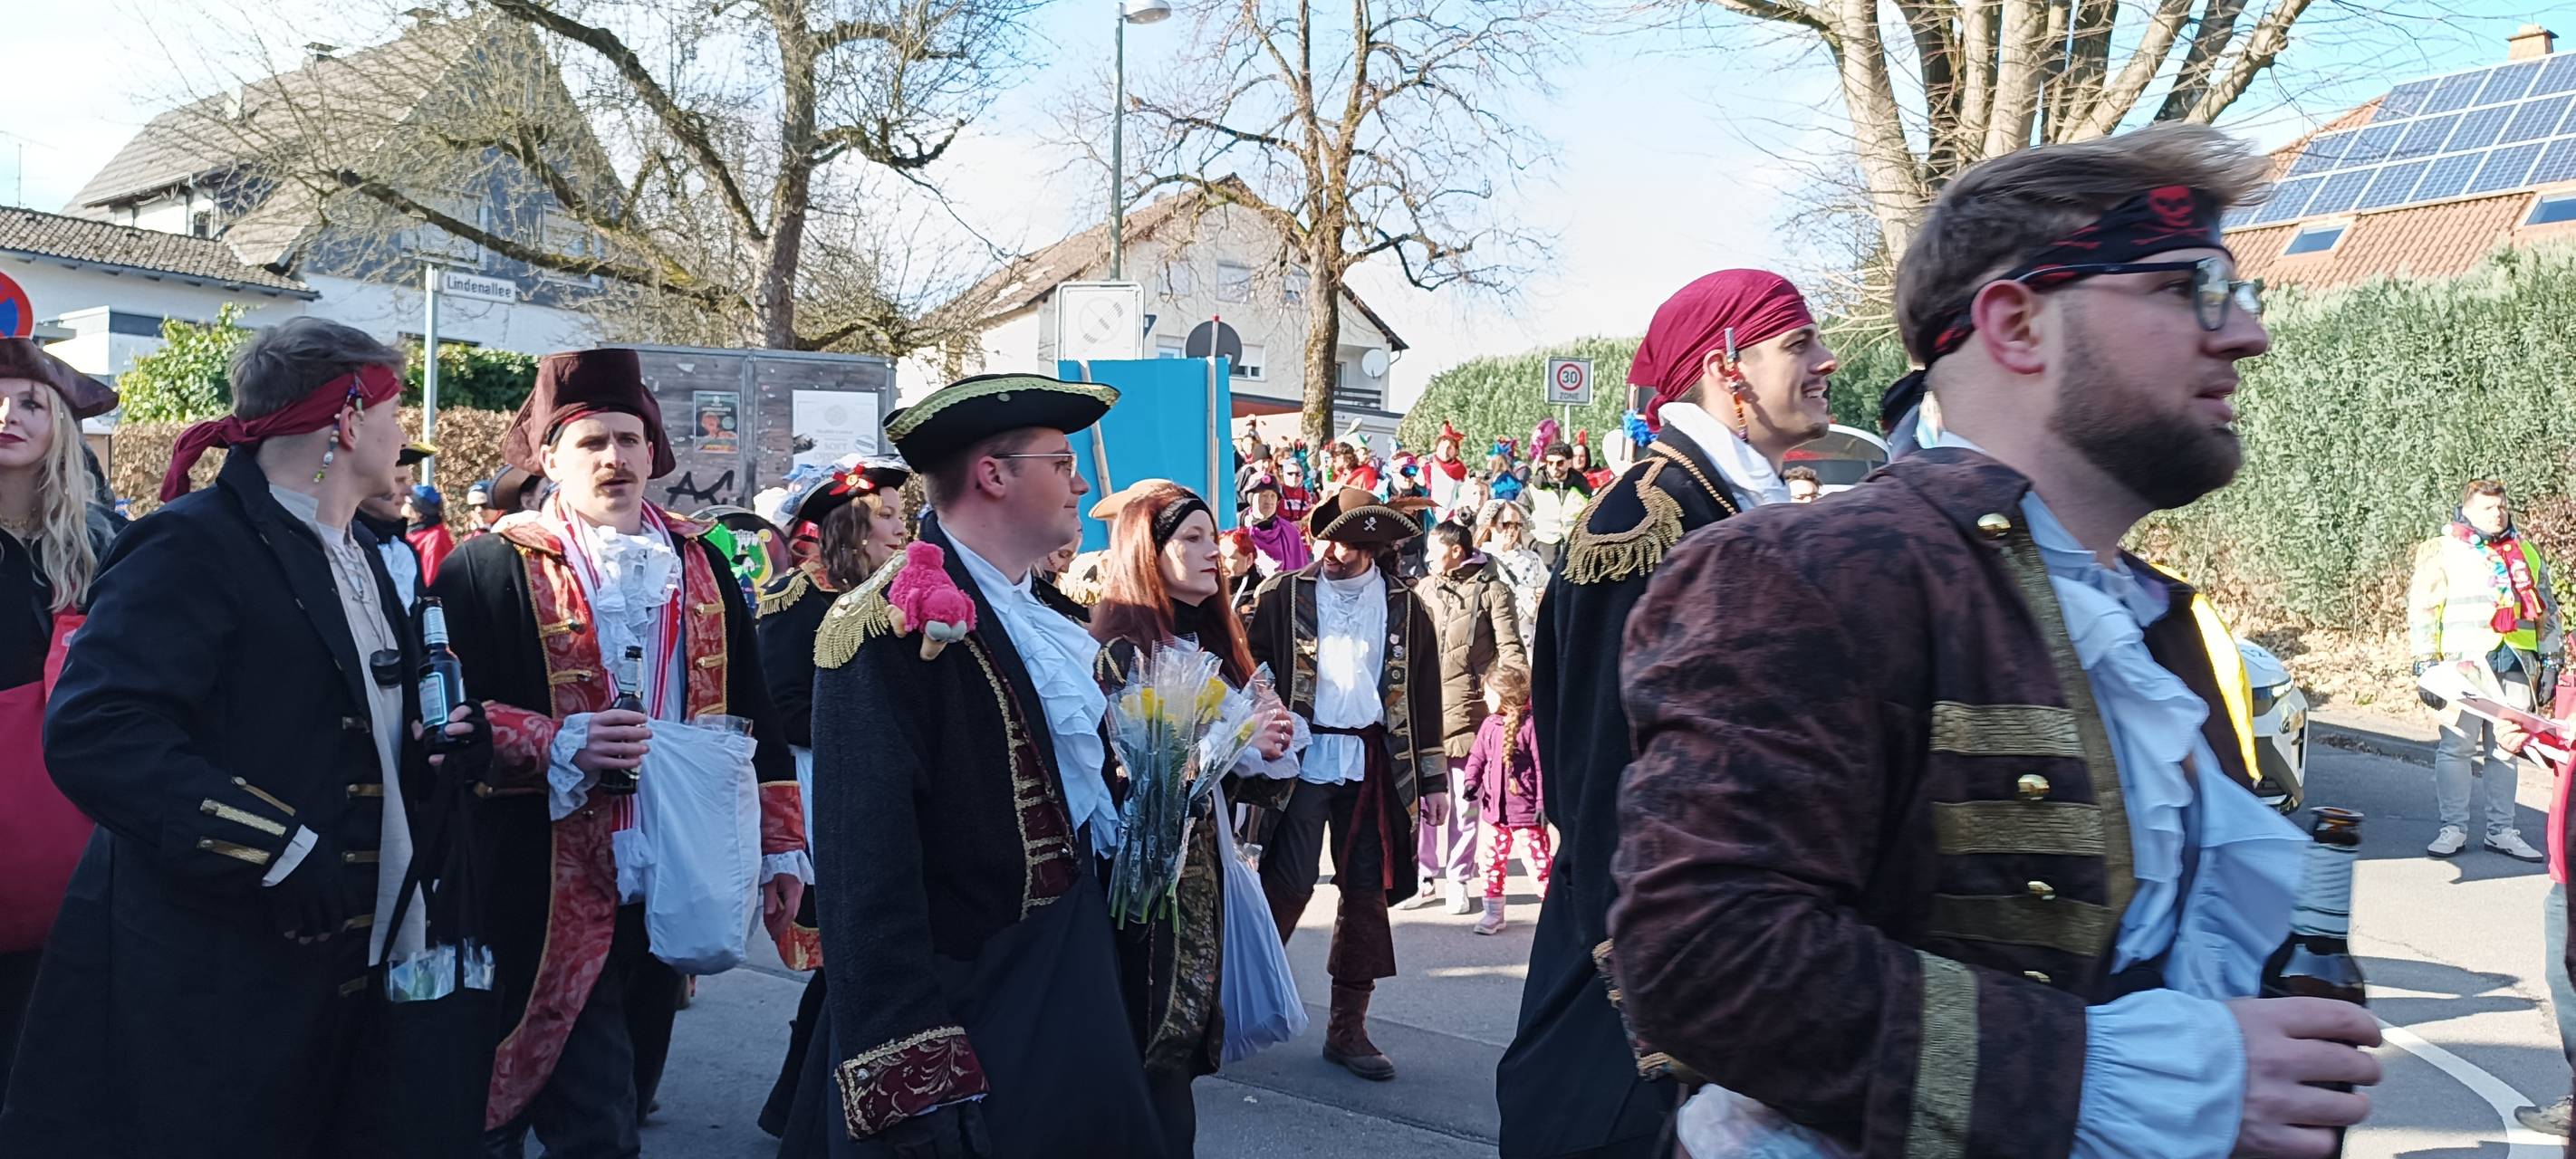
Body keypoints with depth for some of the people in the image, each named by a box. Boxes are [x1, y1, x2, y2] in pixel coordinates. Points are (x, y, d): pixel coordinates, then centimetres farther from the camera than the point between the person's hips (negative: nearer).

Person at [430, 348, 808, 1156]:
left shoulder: (700, 565, 11)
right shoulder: (490, 568, -2)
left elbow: (750, 710, 13)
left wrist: (779, 843, 8)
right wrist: (559, 745, -23)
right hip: (554, 890, -5)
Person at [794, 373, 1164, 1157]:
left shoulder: (1056, 617, 8)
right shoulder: (893, 630, -19)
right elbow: (867, 869, -24)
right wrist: (911, 1076, -25)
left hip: (1076, 987, 8)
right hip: (962, 1014, -8)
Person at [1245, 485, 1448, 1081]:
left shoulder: (1405, 607, 9)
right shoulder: (1283, 596, 2)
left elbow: (1425, 695, 11)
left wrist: (1432, 778, 9)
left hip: (1375, 763, 3)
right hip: (1303, 758, -3)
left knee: (1368, 892, 5)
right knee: (1287, 885, -6)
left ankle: (1348, 1027, 16)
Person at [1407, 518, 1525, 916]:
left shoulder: (1490, 590, -1)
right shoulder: (1425, 588, 12)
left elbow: (1510, 649, -4)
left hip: (1467, 708, -4)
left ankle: (1458, 881, 13)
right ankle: (1428, 875, 17)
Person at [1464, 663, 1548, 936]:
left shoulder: (1530, 726, -13)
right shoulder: (1489, 725, 7)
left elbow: (1544, 766, -13)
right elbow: (1477, 756, 13)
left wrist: (1544, 802, -15)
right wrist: (1471, 780, -5)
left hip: (1525, 811, -7)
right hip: (1494, 809, 7)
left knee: (1538, 861, -4)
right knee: (1492, 860, 11)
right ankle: (1493, 912, 22)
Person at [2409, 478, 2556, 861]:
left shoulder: (2527, 553, 18)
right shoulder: (2444, 552, 3)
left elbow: (2547, 609, 22)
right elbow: (2422, 609, 0)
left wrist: (2551, 659, 17)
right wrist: (2426, 662, -5)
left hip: (2514, 664, 4)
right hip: (2464, 661, -4)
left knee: (2505, 750, 7)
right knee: (2457, 746, -6)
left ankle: (2501, 831, 13)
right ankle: (2453, 828, 2)